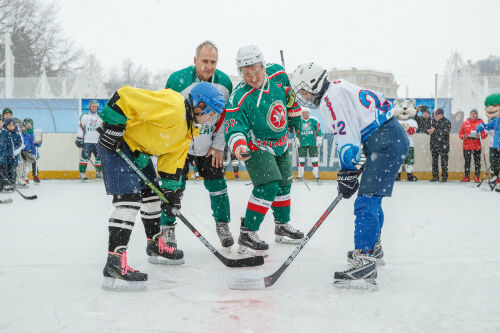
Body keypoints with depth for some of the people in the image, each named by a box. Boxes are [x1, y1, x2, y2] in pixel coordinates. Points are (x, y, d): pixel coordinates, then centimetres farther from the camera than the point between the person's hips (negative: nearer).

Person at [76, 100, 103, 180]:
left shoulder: (100, 117, 15)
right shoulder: (85, 117, 3)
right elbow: (81, 128, -1)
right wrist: (79, 139, -6)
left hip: (97, 142, 4)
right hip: (87, 141, -4)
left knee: (99, 156, 3)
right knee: (85, 156, -12)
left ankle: (99, 172, 17)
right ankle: (82, 172, -7)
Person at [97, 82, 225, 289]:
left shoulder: (188, 129, 6)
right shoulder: (172, 107, -25)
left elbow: (172, 160, 10)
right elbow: (126, 95, -27)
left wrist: (171, 192, 4)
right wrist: (113, 127, -26)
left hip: (139, 150, 11)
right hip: (116, 142, -11)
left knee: (151, 193, 19)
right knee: (129, 199, -20)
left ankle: (156, 245, 37)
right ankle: (115, 262, -24)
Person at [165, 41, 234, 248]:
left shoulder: (224, 82, -8)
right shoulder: (178, 80, -20)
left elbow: (225, 117, 3)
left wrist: (218, 146, 1)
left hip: (208, 146, 3)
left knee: (217, 183, 4)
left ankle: (223, 225, 21)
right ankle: (167, 229, 12)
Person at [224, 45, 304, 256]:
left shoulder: (278, 74, -14)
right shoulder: (239, 99, -30)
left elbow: (290, 95, 6)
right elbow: (234, 128, -33)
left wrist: (295, 117, 16)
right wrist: (238, 147, -52)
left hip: (280, 143, 7)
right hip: (256, 146, -7)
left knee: (284, 183, 18)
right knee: (268, 186, -22)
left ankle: (282, 227, 37)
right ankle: (247, 234, -15)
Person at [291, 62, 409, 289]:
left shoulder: (332, 97, -11)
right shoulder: (339, 91, 21)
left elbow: (348, 139, -17)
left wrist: (347, 173, -10)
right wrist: (349, 172, 22)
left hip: (386, 143, -11)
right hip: (393, 140, 11)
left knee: (366, 201, -17)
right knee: (371, 197, 23)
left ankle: (364, 262, -22)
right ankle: (373, 248, 38)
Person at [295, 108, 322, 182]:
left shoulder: (314, 120, 0)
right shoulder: (299, 120, 2)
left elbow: (318, 130, 5)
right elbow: (296, 132, 8)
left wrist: (319, 140, 2)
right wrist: (297, 141, 3)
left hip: (312, 143, -1)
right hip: (302, 143, 1)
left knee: (314, 159, 0)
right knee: (301, 158, 2)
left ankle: (316, 175, 6)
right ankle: (300, 174, 11)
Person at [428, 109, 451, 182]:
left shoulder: (446, 122, -7)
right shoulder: (433, 121, 11)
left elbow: (445, 132, -19)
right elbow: (430, 131, 16)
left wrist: (435, 131, -24)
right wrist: (429, 131, -8)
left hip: (443, 145, -5)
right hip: (434, 144, 5)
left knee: (444, 161, -2)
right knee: (434, 161, 8)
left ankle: (444, 177, 6)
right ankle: (435, 177, 16)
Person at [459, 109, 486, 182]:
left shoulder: (480, 123, 4)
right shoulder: (465, 123, 7)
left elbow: (484, 134, 3)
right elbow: (460, 133, 11)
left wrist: (480, 135, -18)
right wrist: (463, 136, -10)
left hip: (477, 146, -1)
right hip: (467, 146, 1)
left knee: (477, 162, 0)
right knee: (467, 161, 4)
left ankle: (477, 177, 11)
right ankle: (467, 176, 14)